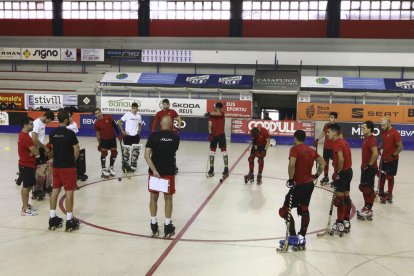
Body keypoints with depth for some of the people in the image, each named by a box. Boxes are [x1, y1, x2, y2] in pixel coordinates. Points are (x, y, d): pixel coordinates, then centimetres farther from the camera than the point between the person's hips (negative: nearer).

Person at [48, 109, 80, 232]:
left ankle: (52, 218, 18)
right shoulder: (70, 133, -15)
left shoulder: (52, 133, 4)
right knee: (69, 191, -1)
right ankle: (69, 220, 3)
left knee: (55, 190, 12)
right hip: (68, 166, -6)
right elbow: (76, 150, -12)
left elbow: (52, 148, 13)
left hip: (56, 165, 6)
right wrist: (73, 160, 4)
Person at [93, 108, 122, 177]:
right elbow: (98, 134, -4)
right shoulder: (96, 123, -12)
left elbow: (114, 125, -2)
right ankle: (104, 170, 1)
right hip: (104, 139, -2)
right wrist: (99, 143, -4)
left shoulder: (108, 117, -11)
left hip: (112, 138, 2)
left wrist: (118, 134, -3)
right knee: (104, 153, -8)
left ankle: (111, 167, 24)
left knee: (114, 152, 6)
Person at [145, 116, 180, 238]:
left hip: (155, 171, 0)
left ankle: (154, 225, 18)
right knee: (168, 198, 11)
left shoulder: (153, 136, -7)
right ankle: (167, 227, 16)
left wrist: (154, 170, -15)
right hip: (169, 172, 0)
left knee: (154, 197, 13)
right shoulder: (175, 137, -4)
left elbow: (147, 155, -14)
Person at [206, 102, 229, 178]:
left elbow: (217, 113, -27)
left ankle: (226, 168, 0)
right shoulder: (211, 115, 0)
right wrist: (210, 133, -23)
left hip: (221, 134, -2)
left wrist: (209, 113, -28)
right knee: (212, 151, 7)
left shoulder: (222, 114, -2)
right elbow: (210, 125, -11)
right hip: (213, 135, 2)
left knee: (224, 150, -4)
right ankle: (211, 168, 17)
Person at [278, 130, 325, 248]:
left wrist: (291, 179, -16)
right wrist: (316, 175, 20)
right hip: (309, 184, 8)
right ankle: (302, 237, 21)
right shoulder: (311, 150, 10)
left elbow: (291, 164, -26)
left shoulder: (295, 149, -12)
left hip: (299, 185, -7)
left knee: (285, 210, 2)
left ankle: (293, 237, 1)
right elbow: (322, 163, 16)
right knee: (304, 210, 17)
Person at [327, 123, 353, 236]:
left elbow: (341, 159, -28)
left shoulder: (337, 143, -16)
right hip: (348, 171, 10)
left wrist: (337, 173, -17)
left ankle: (340, 225, 0)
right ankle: (346, 222, 21)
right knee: (346, 197, 14)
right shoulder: (343, 141, 13)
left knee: (339, 199, -4)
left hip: (342, 173, -10)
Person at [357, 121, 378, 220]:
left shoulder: (372, 139, -19)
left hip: (370, 168, -10)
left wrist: (369, 165, -21)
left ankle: (368, 211, 3)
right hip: (365, 168, 10)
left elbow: (375, 154, -30)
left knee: (368, 189, -4)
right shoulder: (366, 138, 12)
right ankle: (366, 207, 28)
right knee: (363, 187, 16)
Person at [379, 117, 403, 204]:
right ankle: (381, 193, 25)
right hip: (384, 158, 6)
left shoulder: (395, 133, -19)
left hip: (392, 159, -6)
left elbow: (400, 147, -19)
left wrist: (393, 156, -25)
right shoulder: (383, 132, 3)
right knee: (382, 175, 11)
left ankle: (389, 195, 17)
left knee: (390, 177, 3)